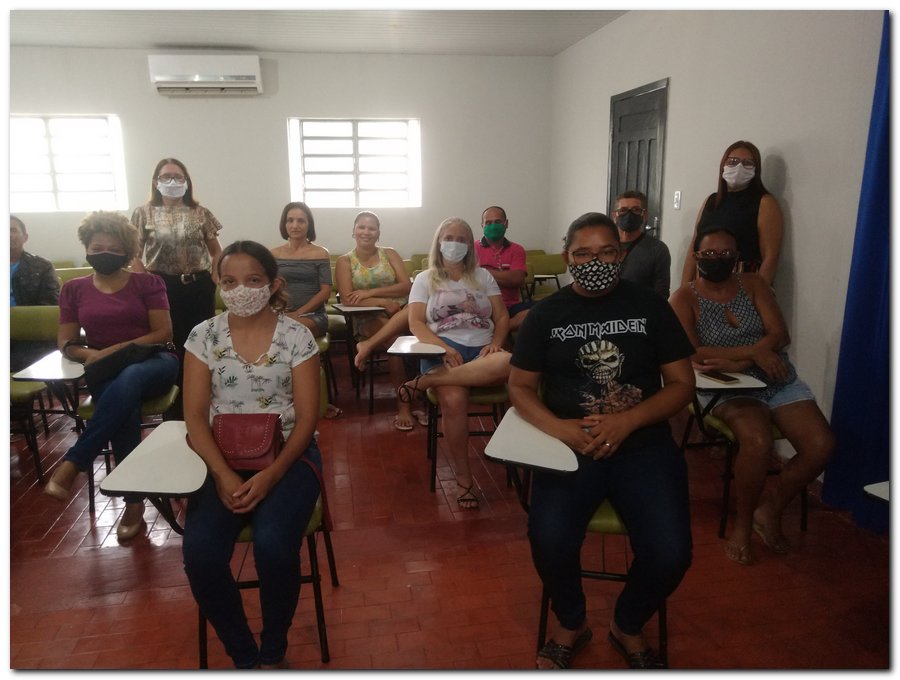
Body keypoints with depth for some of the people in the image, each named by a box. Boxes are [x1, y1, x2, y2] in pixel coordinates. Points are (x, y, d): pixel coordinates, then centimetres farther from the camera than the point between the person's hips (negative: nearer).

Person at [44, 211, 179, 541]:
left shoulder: (147, 283, 6)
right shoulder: (74, 289, 13)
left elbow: (164, 333, -3)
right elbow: (66, 343, 11)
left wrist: (116, 349, -14)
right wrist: (91, 355, -12)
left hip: (153, 363, -1)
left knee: (128, 379, -39)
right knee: (123, 400, -35)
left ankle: (70, 465, -38)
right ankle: (134, 500, -28)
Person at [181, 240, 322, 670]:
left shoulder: (296, 336, -4)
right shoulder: (203, 336, 1)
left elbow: (307, 417, -6)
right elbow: (195, 416, -2)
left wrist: (270, 476, -19)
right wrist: (224, 475, -17)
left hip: (287, 454, -2)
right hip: (222, 457, 2)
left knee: (273, 545, -27)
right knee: (200, 552, -22)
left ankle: (273, 654, 3)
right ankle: (243, 656, 4)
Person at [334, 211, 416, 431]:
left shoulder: (390, 254, 14)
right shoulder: (344, 261, 8)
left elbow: (406, 286, 1)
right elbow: (347, 299, -6)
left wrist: (370, 292, -9)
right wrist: (383, 301, -17)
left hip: (400, 312, 2)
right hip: (367, 319, -2)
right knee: (395, 336, -34)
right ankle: (403, 402, -24)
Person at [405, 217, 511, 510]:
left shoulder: (482, 276, 21)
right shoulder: (425, 279, 15)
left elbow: (502, 317, 14)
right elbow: (416, 324, 3)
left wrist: (495, 343, -8)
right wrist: (444, 348, -15)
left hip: (482, 350, 2)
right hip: (442, 350, -2)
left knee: (509, 362, -37)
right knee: (454, 401, -35)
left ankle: (424, 382, -29)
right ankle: (464, 480, -17)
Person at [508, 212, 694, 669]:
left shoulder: (650, 306, 5)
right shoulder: (546, 313, 5)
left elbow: (681, 384, 3)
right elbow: (520, 386, 4)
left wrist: (627, 421, -14)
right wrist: (560, 429, -15)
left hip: (644, 443, 1)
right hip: (570, 446, 0)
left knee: (669, 552, -20)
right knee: (549, 540, -25)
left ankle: (628, 626, 17)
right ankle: (570, 624, 10)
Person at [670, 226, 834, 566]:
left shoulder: (754, 284, 7)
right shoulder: (685, 297, -4)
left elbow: (780, 335, -4)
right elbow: (692, 354, -17)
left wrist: (735, 363, -20)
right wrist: (755, 352, -20)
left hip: (779, 381, 5)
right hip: (728, 387, -4)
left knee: (821, 445, -17)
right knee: (758, 442, -32)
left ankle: (770, 510, 8)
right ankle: (744, 522, -5)